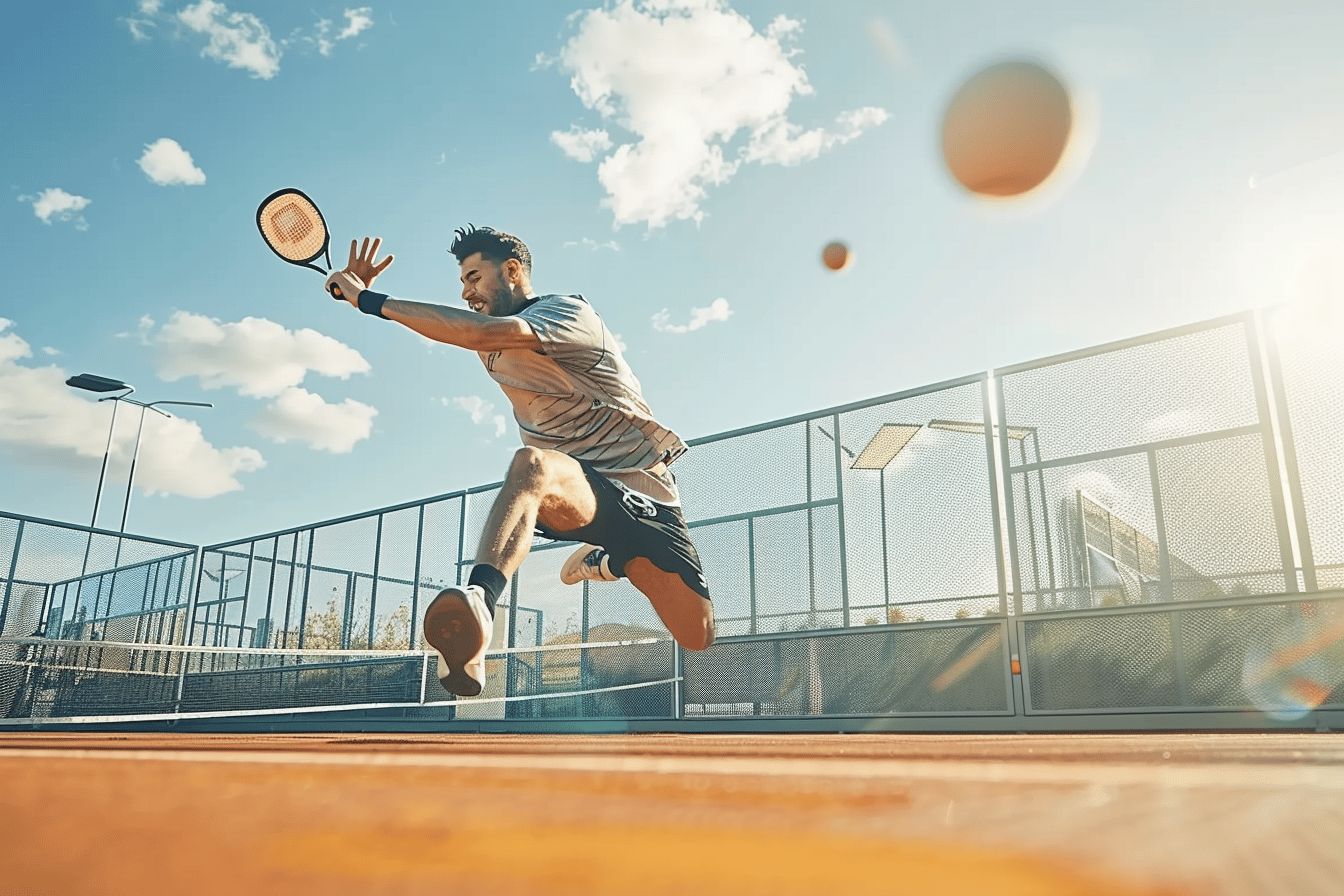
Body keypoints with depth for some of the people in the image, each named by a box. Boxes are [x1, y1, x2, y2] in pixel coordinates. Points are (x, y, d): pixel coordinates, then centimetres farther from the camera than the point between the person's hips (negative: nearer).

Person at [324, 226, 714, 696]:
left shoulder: (567, 311, -13)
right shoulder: (496, 339, 12)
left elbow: (479, 331, -31)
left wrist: (372, 300, -27)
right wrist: (363, 293, 3)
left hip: (642, 489, -3)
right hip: (581, 489, 3)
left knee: (696, 634, -8)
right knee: (531, 464, -35)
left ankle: (610, 560, 23)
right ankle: (476, 614, -60)